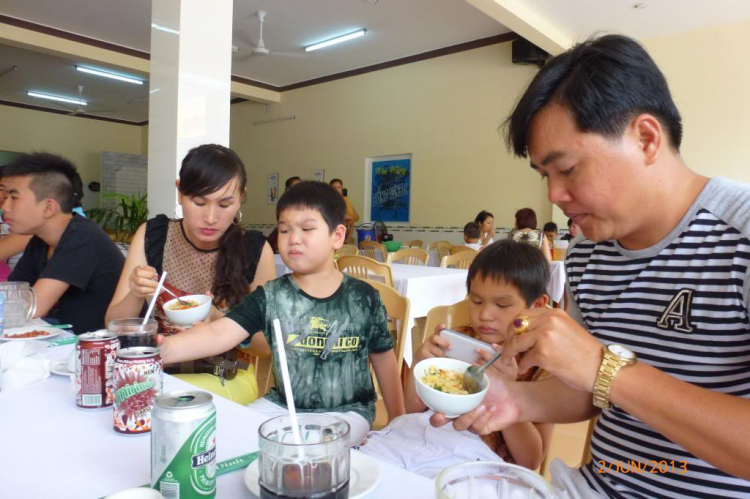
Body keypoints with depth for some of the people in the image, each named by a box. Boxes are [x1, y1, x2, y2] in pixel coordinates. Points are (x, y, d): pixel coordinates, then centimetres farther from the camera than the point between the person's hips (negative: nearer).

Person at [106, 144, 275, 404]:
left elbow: (265, 345, -5)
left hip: (226, 379, -2)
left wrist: (219, 321, -24)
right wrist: (135, 296, -23)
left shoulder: (255, 250, -11)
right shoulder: (152, 235, -5)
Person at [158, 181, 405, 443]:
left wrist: (398, 422, 8)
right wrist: (162, 348, -37)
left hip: (347, 410, -3)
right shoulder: (270, 297, -6)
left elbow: (384, 359, 3)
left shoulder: (363, 298, -8)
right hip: (283, 404, 3)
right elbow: (219, 333, -19)